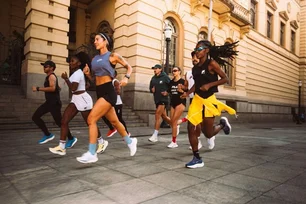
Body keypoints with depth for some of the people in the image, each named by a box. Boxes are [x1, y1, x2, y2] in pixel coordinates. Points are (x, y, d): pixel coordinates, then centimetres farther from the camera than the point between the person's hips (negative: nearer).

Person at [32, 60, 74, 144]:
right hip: (49, 102, 10)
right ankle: (48, 134, 10)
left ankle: (71, 138, 11)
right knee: (35, 117, 5)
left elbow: (52, 88, -28)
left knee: (59, 122, -4)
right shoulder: (49, 77, 19)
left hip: (54, 103, -10)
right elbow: (58, 88, 29)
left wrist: (38, 89, -23)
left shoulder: (52, 76, -11)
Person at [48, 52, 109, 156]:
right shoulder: (76, 72, 16)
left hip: (82, 99, -10)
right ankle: (62, 147, 2)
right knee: (64, 121, -1)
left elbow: (73, 88, -25)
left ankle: (102, 142, 22)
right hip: (75, 99, 10)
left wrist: (66, 78, -14)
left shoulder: (78, 73, -15)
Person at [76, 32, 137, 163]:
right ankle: (130, 142, 35)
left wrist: (126, 77, -12)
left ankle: (91, 154, -7)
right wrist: (87, 73, 1)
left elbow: (129, 67, 6)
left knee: (91, 119, -16)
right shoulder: (95, 59, 16)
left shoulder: (113, 56, -1)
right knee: (114, 121, 15)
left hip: (108, 92, -7)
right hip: (100, 92, 7)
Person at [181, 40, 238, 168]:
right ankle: (197, 159, 9)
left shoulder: (211, 63, -9)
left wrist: (209, 85, -20)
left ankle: (222, 124, 35)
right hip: (197, 99, 6)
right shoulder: (196, 67, 9)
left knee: (208, 133, 2)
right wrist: (187, 93, 3)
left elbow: (225, 79, -9)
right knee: (191, 128, -3)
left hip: (208, 100, -6)